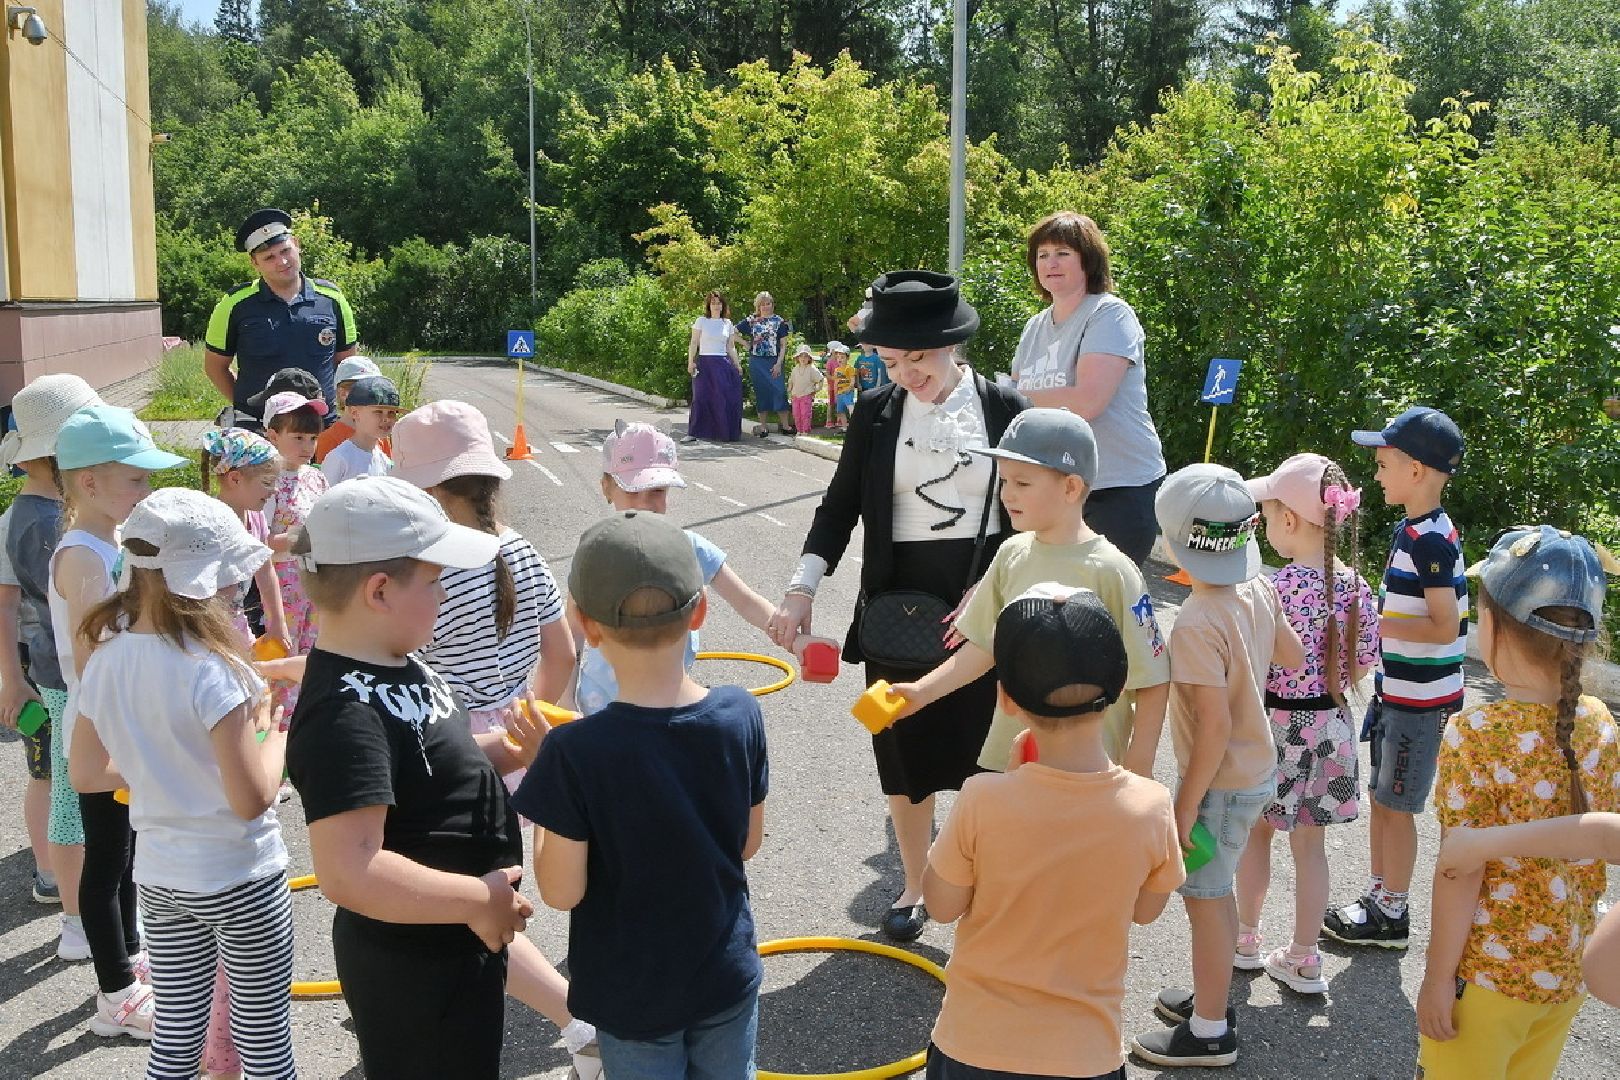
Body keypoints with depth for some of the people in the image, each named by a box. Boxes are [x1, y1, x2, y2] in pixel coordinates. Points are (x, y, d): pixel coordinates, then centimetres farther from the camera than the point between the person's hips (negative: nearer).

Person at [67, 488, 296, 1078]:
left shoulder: (107, 660, -4)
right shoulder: (209, 670, -24)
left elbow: (86, 772, 8)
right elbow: (252, 798, -23)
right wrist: (275, 737, -6)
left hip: (159, 878, 6)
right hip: (241, 879, -6)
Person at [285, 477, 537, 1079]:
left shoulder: (392, 667, 2)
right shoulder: (346, 713, -29)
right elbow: (347, 871, -36)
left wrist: (508, 752, 1)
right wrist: (478, 900, -27)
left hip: (459, 941, 10)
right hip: (416, 972, -10)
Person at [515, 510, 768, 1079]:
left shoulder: (575, 753, -27)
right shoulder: (741, 716, -15)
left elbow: (561, 891, -17)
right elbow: (748, 842, -3)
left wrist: (541, 768, -8)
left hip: (631, 998, -3)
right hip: (727, 980, 3)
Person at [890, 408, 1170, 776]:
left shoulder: (1109, 572, -16)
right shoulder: (1013, 556, 1)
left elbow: (1153, 683, -12)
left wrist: (1135, 780, -12)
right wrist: (922, 691, 4)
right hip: (1007, 759, 6)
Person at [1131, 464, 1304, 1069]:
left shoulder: (1197, 623, -28)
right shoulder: (1258, 591, -4)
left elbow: (1215, 725, -27)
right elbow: (1293, 656, 12)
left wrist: (1185, 806, -20)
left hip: (1220, 781, -9)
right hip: (1258, 768, 9)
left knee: (1204, 899, 6)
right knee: (1215, 893, 23)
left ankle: (1209, 1033, 20)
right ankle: (1211, 998, 40)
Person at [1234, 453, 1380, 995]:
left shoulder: (1279, 588, -23)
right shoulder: (1355, 585, -5)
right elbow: (1364, 662, 5)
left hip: (1277, 724, -5)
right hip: (1331, 725, 5)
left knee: (1257, 831, 17)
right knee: (1310, 844, 15)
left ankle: (1245, 941, 32)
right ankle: (1303, 960, 25)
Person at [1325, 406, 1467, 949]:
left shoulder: (1430, 540, -21)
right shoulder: (1415, 530, 8)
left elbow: (1444, 627, -24)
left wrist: (1374, 622, -20)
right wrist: (1375, 615, 8)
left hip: (1420, 700, -9)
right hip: (1398, 691, 9)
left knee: (1396, 806, 3)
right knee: (1382, 799, 18)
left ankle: (1390, 915, 17)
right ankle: (1378, 896, 31)